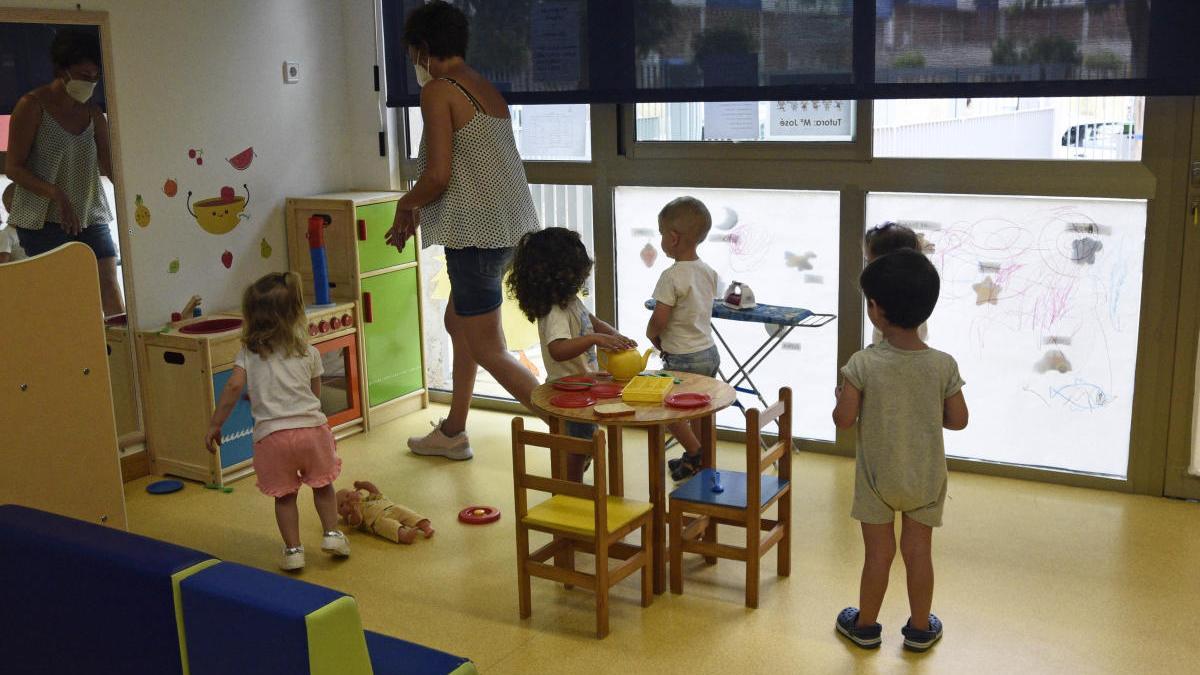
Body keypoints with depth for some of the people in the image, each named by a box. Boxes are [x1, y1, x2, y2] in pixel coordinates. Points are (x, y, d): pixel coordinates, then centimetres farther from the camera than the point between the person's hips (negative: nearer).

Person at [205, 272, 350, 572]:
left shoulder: (249, 353, 3)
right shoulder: (308, 352, 8)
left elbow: (234, 386, -9)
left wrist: (214, 425, -3)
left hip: (271, 434, -1)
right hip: (311, 426, 1)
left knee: (285, 495, 14)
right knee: (323, 485, 21)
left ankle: (293, 549, 13)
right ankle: (332, 533, 18)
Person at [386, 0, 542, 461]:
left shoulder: (438, 91, -11)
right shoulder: (487, 89, 14)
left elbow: (438, 176, -18)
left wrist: (406, 204, 2)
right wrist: (417, 211, 22)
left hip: (475, 233, -9)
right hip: (509, 226, 9)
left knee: (489, 352, 0)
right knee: (458, 322, 23)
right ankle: (453, 432, 34)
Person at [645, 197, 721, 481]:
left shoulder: (672, 276, -20)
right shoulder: (708, 272, 4)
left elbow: (659, 321, -22)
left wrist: (650, 334, 1)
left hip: (683, 359, -8)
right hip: (709, 351, 8)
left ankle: (697, 454, 6)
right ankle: (695, 457, 29)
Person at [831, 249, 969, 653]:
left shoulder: (863, 364, -21)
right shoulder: (944, 365, -14)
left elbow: (843, 419, -17)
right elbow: (958, 420, -5)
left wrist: (841, 398, 4)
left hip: (878, 476, -1)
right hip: (926, 478, 2)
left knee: (878, 553, 12)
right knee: (919, 552, 15)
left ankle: (865, 625, 29)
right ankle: (920, 628, 31)